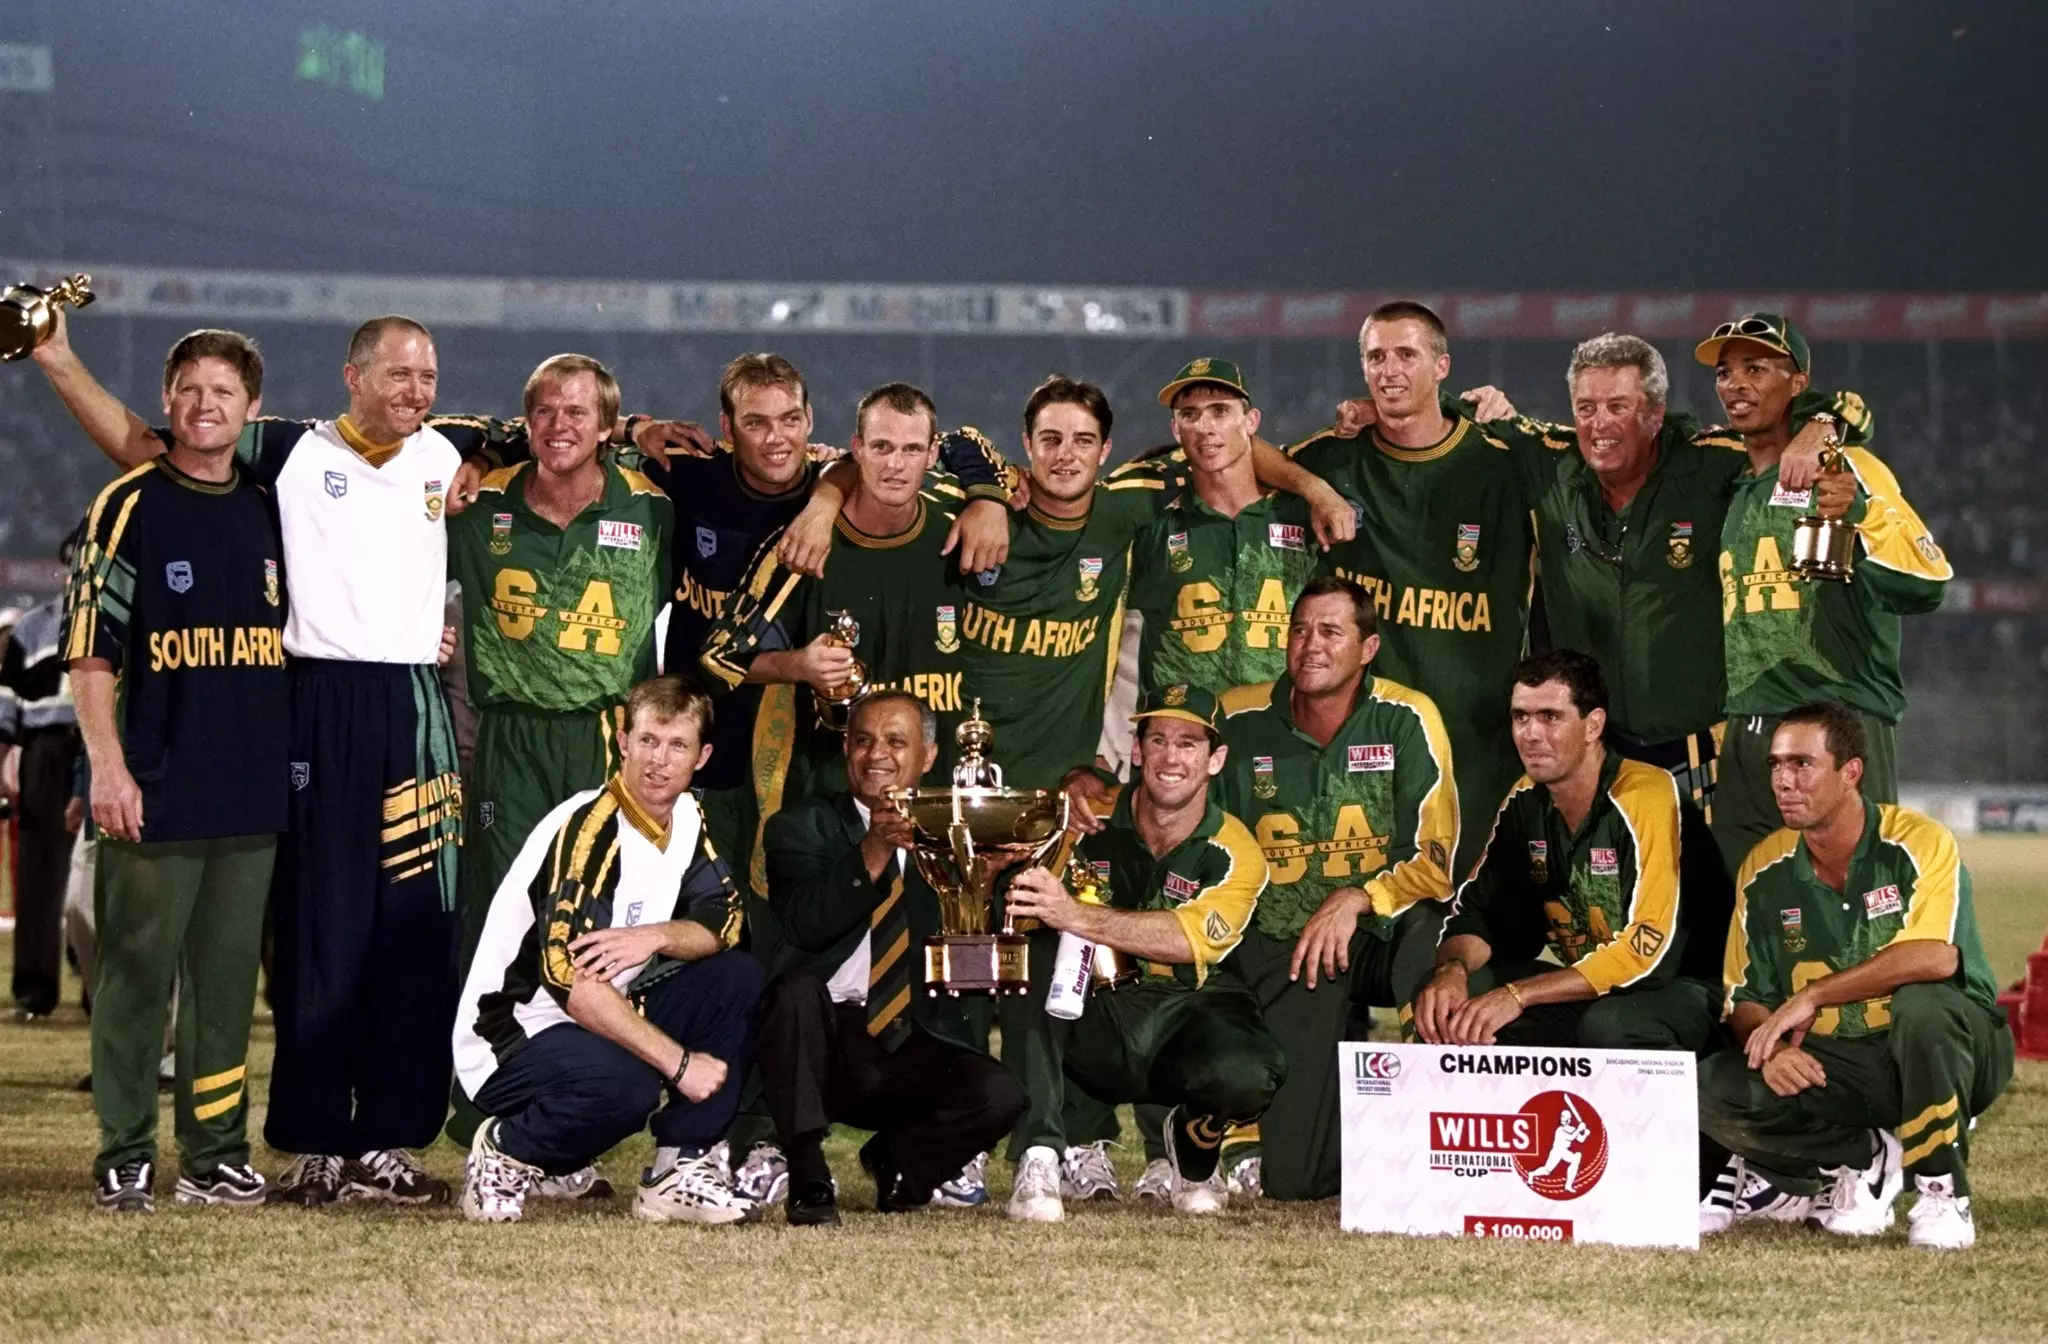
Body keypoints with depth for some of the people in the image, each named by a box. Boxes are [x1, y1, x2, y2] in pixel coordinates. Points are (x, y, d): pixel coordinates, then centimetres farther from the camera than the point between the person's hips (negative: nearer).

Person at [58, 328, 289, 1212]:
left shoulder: (270, 510, 12)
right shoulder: (131, 506, -2)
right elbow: (89, 650, -6)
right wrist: (107, 765, -13)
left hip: (252, 791, 5)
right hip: (155, 793, -5)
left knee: (228, 976, 8)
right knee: (136, 975, -1)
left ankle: (214, 1155, 15)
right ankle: (125, 1161, 4)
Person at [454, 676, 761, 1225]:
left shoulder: (686, 818, 5)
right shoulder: (587, 830, -21)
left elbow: (724, 922, -1)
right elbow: (571, 981, -28)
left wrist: (656, 937, -23)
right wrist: (679, 1062, -28)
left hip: (605, 1016, 8)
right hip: (516, 1035, -8)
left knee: (738, 979, -7)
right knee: (624, 1083, -36)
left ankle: (680, 1171, -7)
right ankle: (507, 1152, -6)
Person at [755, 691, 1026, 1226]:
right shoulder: (803, 826, 6)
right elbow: (807, 926, -14)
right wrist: (872, 854, -26)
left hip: (910, 1050, 2)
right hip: (822, 1037, -2)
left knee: (999, 1094, -25)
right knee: (796, 986, -34)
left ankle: (896, 1159, 8)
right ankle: (808, 1180, -22)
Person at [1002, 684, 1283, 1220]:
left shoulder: (1234, 854, -5)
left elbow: (1189, 940, -23)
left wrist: (1076, 916, -38)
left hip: (1186, 1021, -1)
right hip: (1093, 1026, 1)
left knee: (1245, 1074, -34)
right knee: (1034, 952, -28)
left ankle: (1194, 1143, 6)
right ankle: (1037, 1160, -30)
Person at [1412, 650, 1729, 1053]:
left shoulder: (1646, 799, -20)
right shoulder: (1524, 803, 2)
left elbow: (1649, 949, -26)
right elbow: (1477, 911, 4)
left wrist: (1518, 996, -30)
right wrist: (1452, 969, -22)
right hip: (1586, 988, 6)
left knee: (1609, 1025, -37)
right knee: (1459, 994, -14)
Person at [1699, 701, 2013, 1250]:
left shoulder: (1919, 844, -13)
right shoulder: (1764, 870, 2)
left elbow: (1934, 957, -30)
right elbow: (1746, 999, 3)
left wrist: (1812, 996, -28)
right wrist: (1771, 1047, -20)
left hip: (1938, 1058, -4)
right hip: (1829, 1066, 4)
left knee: (1922, 1002, -38)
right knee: (1715, 1088, -21)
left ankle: (1942, 1190, -18)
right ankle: (1867, 1159, -1)